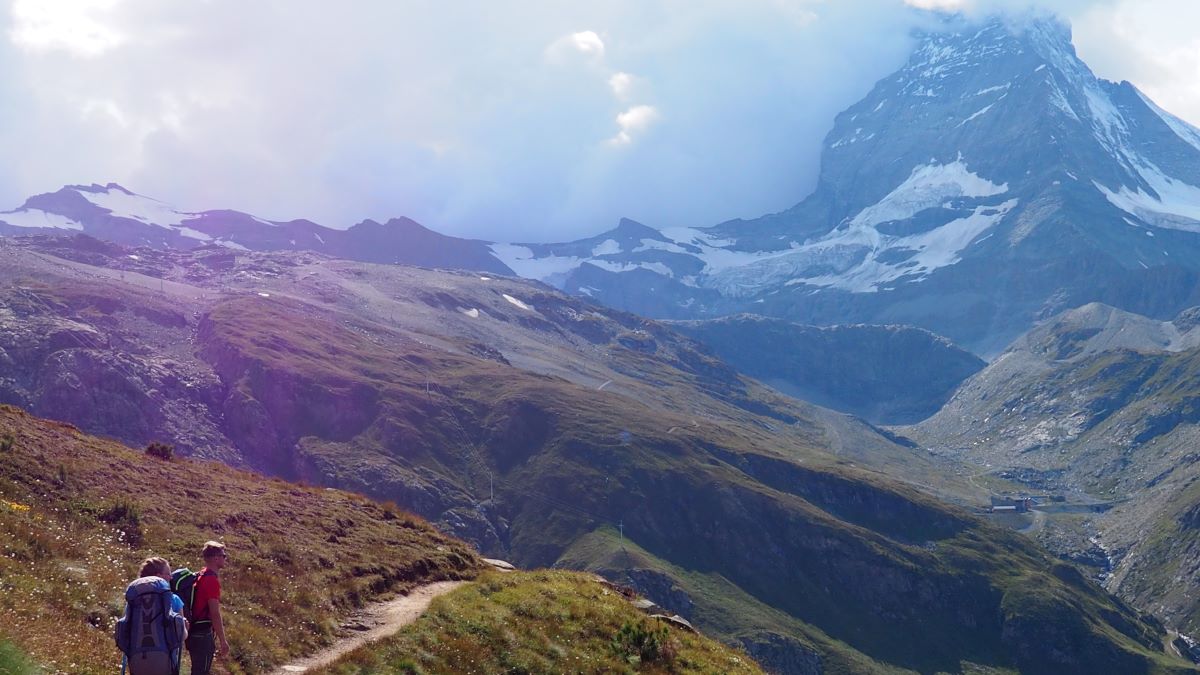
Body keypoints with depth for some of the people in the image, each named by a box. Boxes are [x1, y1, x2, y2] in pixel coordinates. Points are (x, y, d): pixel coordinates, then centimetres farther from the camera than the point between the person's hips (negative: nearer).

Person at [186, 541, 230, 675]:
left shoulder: (200, 577, 15)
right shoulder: (212, 580, -15)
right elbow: (215, 614, -19)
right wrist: (223, 641, -16)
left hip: (195, 633, 10)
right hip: (203, 635, -10)